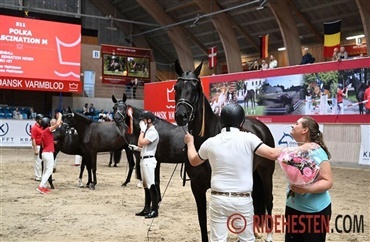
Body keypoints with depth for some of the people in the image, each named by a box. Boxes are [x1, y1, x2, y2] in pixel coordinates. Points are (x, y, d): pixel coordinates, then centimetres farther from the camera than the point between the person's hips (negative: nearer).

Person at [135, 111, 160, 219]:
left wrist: (142, 130, -9)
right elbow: (140, 144, 14)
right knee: (146, 186, 13)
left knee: (151, 186, -9)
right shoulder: (147, 131, 17)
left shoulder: (153, 132, -14)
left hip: (149, 160, -10)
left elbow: (141, 142, -20)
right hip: (143, 160, 10)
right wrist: (143, 130, 9)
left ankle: (154, 210, -7)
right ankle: (147, 209, 19)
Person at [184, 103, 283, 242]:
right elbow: (273, 154, -16)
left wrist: (190, 142, 34)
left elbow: (193, 161, 16)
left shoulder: (210, 143, -1)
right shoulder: (248, 139, -10)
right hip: (243, 200, -1)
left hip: (218, 199, 1)